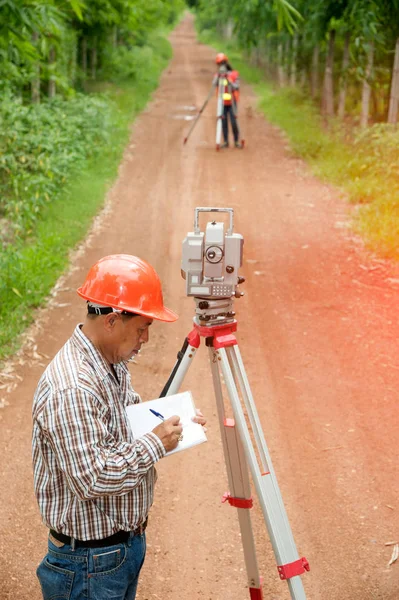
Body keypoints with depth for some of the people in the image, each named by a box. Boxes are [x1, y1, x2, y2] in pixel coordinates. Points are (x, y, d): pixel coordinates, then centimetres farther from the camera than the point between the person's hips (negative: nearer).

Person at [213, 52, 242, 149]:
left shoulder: (234, 74, 1)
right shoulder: (217, 75, 7)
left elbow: (236, 87, -10)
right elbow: (214, 84, -13)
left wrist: (228, 79, -20)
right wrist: (219, 75, -27)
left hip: (232, 103, -2)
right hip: (222, 103, 2)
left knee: (233, 122, -8)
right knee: (224, 123, -1)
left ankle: (237, 141, 4)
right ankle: (226, 142, 7)